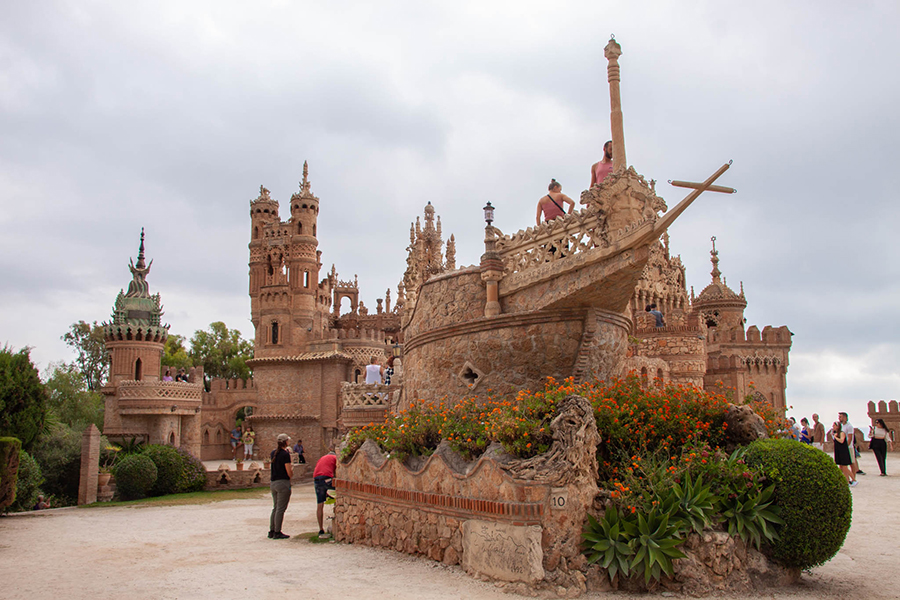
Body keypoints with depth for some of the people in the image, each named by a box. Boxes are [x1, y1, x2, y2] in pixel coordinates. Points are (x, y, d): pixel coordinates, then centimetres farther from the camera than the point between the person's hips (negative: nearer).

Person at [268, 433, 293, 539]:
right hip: (283, 483, -8)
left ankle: (271, 531, 20)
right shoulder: (285, 454, -15)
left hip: (273, 483, 8)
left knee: (275, 508, 17)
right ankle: (277, 533, 3)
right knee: (280, 509, -1)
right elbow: (290, 474, -17)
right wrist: (292, 468, 8)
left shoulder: (273, 453, 8)